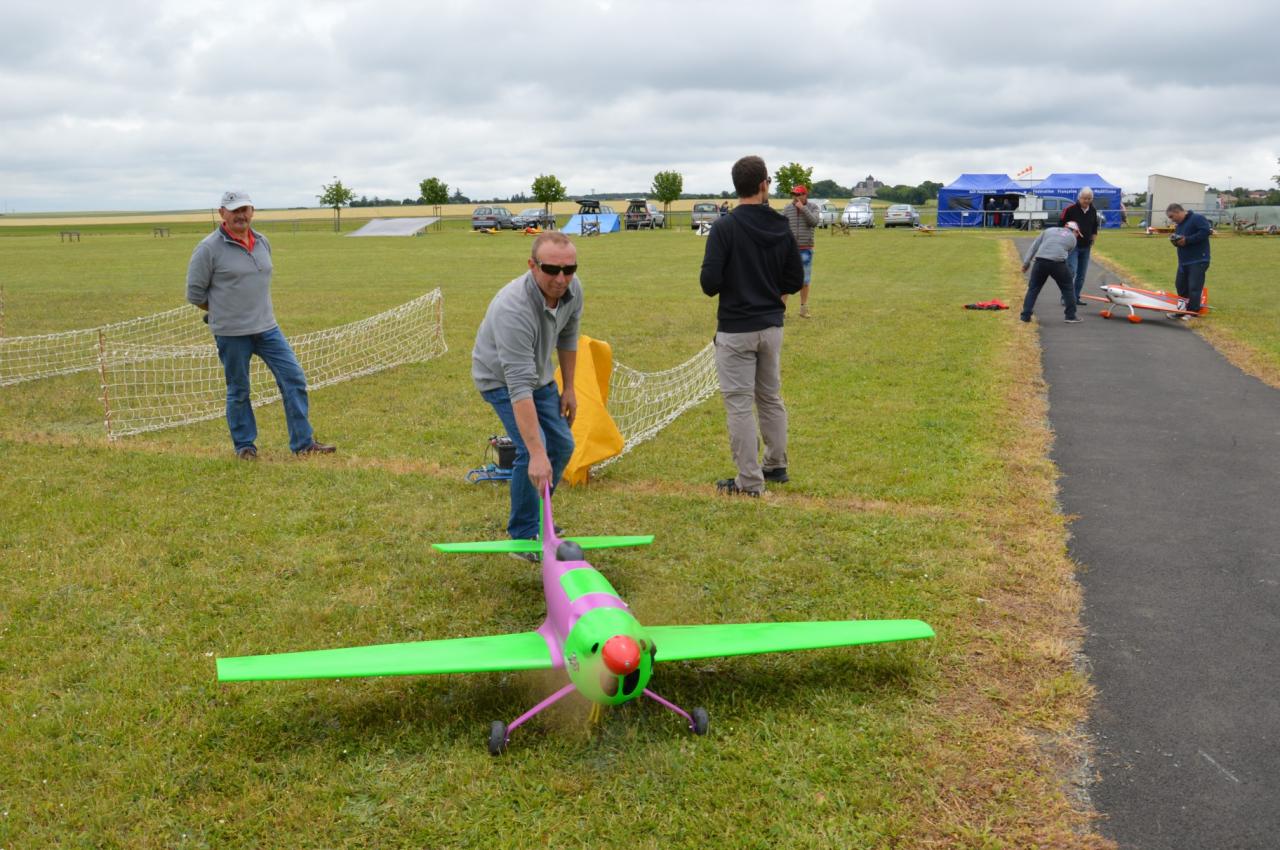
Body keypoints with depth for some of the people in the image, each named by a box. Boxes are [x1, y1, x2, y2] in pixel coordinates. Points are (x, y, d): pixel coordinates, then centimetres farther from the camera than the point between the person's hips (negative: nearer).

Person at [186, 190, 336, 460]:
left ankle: (303, 443, 6)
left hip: (267, 327, 5)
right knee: (239, 391, 7)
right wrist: (222, 311, 6)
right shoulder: (209, 248, -10)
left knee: (294, 378, -1)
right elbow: (195, 293, -5)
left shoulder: (263, 242, 8)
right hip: (231, 334, -5)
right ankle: (244, 445, 23)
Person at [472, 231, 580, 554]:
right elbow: (518, 387, -44)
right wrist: (537, 455, -46)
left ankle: (535, 516, 29)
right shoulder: (513, 309, -41)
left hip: (538, 374, 7)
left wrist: (569, 388, 8)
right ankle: (523, 535, -3)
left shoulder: (572, 289, -18)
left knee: (562, 445, 9)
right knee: (532, 450, -21)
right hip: (501, 379, -7)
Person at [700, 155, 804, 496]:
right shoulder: (782, 228, 1)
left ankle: (750, 481, 4)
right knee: (771, 397, 19)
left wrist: (727, 288, 4)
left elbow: (709, 281, -18)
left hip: (735, 329, -5)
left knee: (739, 403, 0)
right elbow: (795, 281, 5)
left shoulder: (725, 227, -14)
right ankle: (776, 466, 31)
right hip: (772, 325, 6)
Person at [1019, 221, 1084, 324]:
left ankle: (1025, 315, 9)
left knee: (1033, 288, 14)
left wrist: (1026, 263, 17)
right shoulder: (1072, 238, 20)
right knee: (1067, 288, 17)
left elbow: (1035, 245, 17)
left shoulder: (1049, 230, 23)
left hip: (1040, 261, 2)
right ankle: (1071, 315, 20)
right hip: (1057, 263, -2)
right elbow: (1067, 254, 19)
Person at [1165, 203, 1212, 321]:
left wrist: (1187, 240, -21)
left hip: (1198, 261, -9)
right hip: (1183, 261, 9)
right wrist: (1176, 241, 0)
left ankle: (1192, 312, -3)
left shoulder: (1197, 218, -9)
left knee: (1194, 288, -8)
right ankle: (1182, 310, 23)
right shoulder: (1179, 225, 18)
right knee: (1180, 286, 12)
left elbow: (1206, 231, -23)